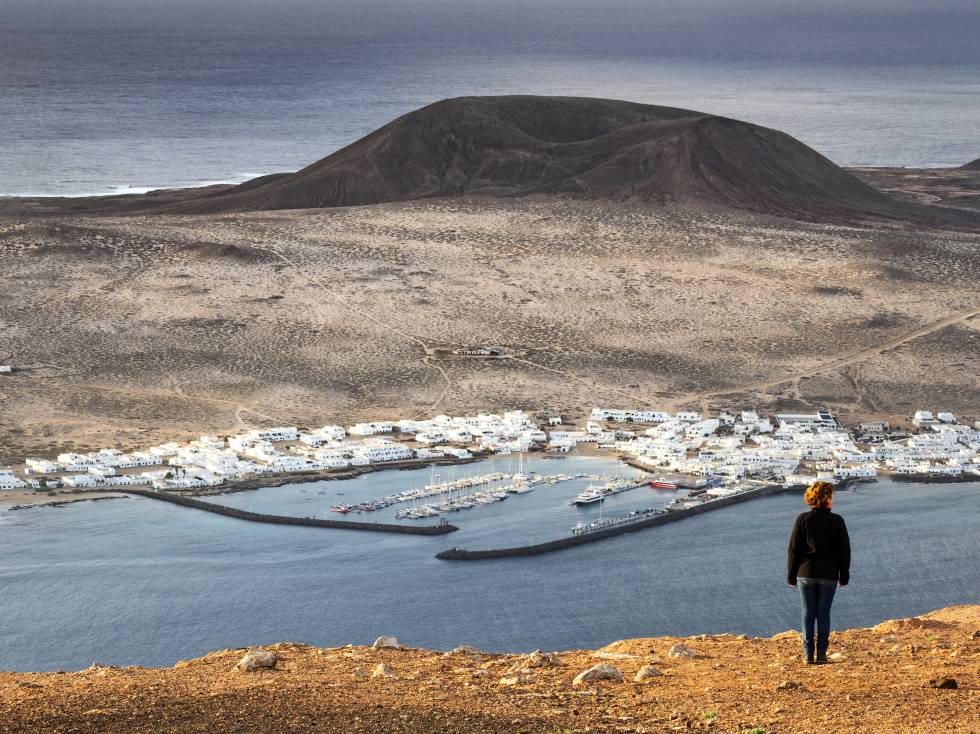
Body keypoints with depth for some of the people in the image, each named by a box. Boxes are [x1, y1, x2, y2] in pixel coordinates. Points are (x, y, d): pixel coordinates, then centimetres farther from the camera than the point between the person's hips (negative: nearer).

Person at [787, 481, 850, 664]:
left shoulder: (803, 519, -3)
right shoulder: (837, 521, -3)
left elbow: (794, 549, -2)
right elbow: (844, 551, 0)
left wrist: (791, 575, 5)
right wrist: (844, 576, 10)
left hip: (806, 573, 0)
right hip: (829, 574, 0)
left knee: (808, 613, 5)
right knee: (824, 613, 6)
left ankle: (808, 654, 1)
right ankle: (821, 654, 3)